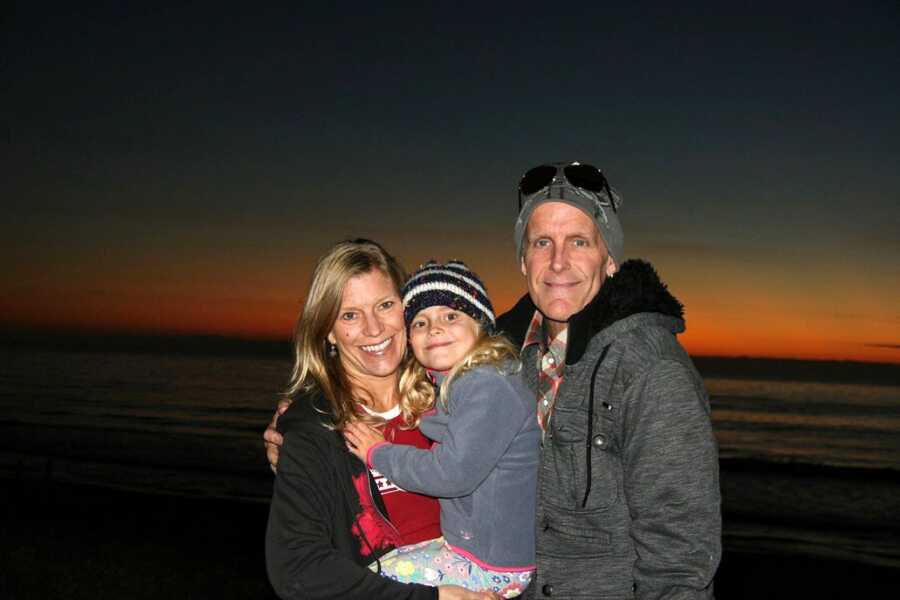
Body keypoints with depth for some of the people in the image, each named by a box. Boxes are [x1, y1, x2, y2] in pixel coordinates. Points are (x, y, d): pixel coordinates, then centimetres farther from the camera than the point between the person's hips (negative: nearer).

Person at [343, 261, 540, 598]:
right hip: (463, 542, 10)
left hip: (494, 566, -10)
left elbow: (450, 473, -24)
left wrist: (377, 453, -9)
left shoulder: (489, 385, -22)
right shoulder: (461, 384, 10)